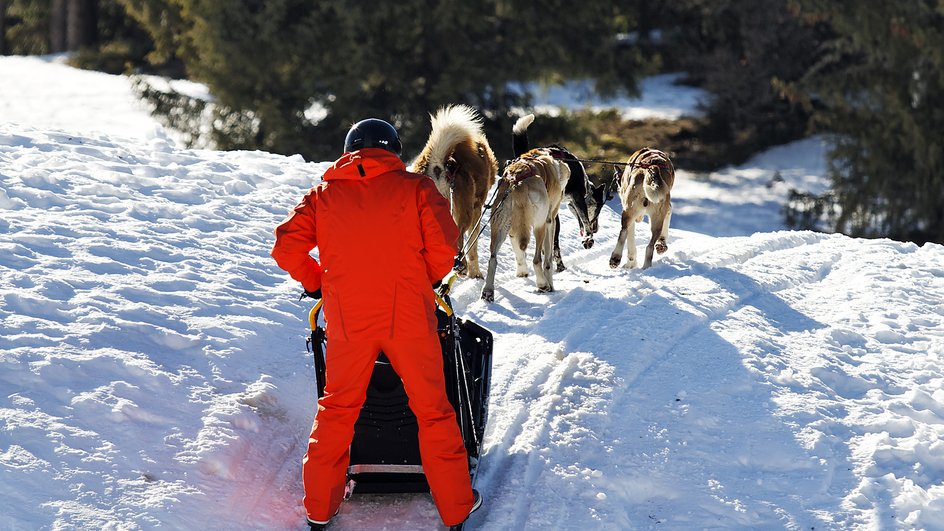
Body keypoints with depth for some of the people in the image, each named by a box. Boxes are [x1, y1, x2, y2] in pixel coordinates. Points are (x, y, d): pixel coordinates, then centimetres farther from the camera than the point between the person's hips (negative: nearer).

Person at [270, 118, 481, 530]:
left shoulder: (324, 195, 8)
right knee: (432, 409, 9)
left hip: (347, 319, 2)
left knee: (337, 409, 16)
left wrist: (316, 282, 17)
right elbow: (442, 246, -7)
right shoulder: (416, 188, 2)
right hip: (408, 316, -2)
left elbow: (286, 248, 1)